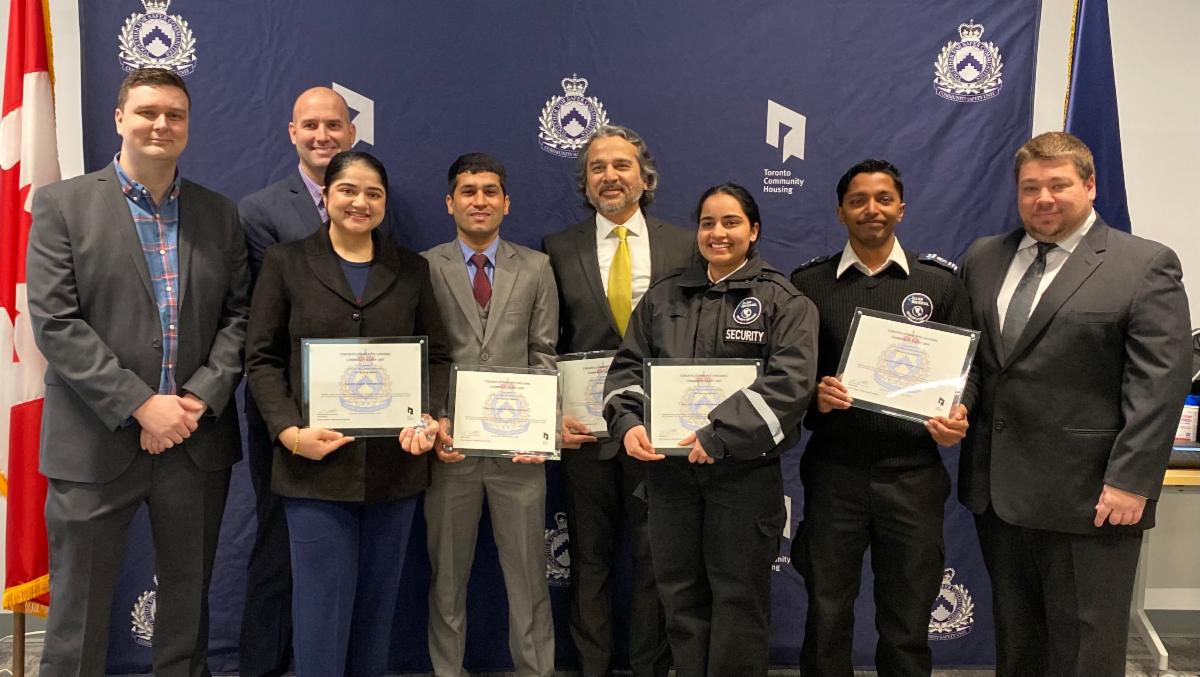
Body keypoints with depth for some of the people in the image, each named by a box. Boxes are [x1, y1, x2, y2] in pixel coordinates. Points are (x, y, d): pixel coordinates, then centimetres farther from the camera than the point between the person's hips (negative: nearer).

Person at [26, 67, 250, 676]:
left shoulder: (220, 214, 8)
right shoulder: (63, 204, -1)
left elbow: (238, 314, 5)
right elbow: (54, 323, -9)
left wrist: (201, 397, -9)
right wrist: (141, 405, -15)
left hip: (197, 441, 3)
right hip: (96, 443, -2)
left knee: (188, 604, 15)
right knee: (78, 611, 10)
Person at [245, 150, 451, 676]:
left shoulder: (411, 270, 10)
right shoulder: (286, 263, 4)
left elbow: (437, 356, 9)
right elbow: (262, 359, 1)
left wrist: (428, 417, -9)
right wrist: (290, 431, -13)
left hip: (396, 462, 2)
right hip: (316, 463, -2)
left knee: (378, 604, 13)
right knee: (322, 608, 3)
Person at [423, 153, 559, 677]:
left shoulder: (536, 268, 7)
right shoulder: (424, 268, 2)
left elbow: (544, 354, 4)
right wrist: (432, 422, -10)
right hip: (450, 443, 0)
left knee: (528, 574, 8)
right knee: (447, 575, 13)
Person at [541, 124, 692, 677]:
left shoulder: (684, 246, 3)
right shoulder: (559, 249, 3)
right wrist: (554, 413, -7)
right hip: (586, 428, 0)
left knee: (655, 558, 11)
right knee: (590, 560, 12)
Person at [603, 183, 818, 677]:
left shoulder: (783, 301, -2)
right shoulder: (662, 297, 11)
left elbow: (791, 381, -14)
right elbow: (628, 366, 11)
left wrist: (721, 436, -21)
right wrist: (628, 422, -9)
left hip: (745, 471, -3)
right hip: (669, 467, 4)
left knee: (739, 598, 6)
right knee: (680, 595, 13)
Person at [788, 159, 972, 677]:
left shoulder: (941, 282, 5)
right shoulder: (809, 283, 4)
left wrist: (957, 420, -11)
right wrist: (815, 397, -15)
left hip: (913, 475, 0)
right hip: (833, 473, 0)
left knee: (908, 624, 11)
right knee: (827, 617, 10)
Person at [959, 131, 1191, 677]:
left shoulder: (1146, 266, -5)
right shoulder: (982, 259, 10)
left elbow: (1159, 384, -11)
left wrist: (1131, 480, -16)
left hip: (1089, 495, -4)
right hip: (997, 488, 5)